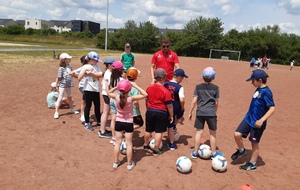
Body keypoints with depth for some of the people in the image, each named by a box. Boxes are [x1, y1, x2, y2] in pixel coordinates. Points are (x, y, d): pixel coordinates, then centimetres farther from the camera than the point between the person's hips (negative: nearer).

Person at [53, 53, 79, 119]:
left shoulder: (70, 67, 3)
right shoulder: (61, 68, -16)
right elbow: (58, 78, -14)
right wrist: (56, 86, -12)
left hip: (69, 85, 6)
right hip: (62, 85, -6)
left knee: (69, 97, 21)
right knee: (60, 98, -1)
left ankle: (72, 109, 37)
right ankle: (56, 112, 6)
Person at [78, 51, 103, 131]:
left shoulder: (97, 66, 7)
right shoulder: (85, 67, -9)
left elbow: (101, 75, -9)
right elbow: (79, 78, -17)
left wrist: (92, 74, -20)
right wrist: (85, 70, -24)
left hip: (96, 89, 6)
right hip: (88, 89, -6)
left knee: (97, 106, 14)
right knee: (88, 106, 4)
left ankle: (99, 122, 28)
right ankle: (86, 123, 18)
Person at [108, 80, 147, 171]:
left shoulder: (117, 97, -14)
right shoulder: (131, 99, -23)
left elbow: (109, 92, 8)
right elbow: (145, 94, -20)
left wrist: (116, 87, -2)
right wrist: (135, 86, -17)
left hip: (118, 122, 3)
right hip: (128, 123, -3)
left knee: (118, 143, 15)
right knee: (129, 144, 9)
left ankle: (116, 162, 27)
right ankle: (129, 164, 19)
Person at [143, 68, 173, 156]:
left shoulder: (149, 88, -2)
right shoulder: (165, 91, -18)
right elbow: (169, 105, -13)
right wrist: (171, 116, -1)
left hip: (150, 112, 5)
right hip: (161, 113, -5)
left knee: (148, 130, 20)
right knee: (159, 132, 6)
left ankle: (146, 145, 39)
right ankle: (156, 150, 13)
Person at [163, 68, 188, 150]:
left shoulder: (165, 84, -3)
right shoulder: (180, 87, -17)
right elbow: (182, 100, -24)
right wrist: (182, 108, -6)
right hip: (176, 108, -3)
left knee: (169, 126, 14)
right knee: (180, 113, 36)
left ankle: (171, 144, 22)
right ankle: (174, 126, 42)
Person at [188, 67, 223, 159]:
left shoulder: (198, 87, 0)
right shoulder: (215, 88, 0)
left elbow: (194, 101, -2)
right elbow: (216, 103, 4)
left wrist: (190, 112, 7)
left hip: (200, 113, 1)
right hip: (211, 113, -1)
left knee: (199, 132, 9)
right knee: (213, 133, 13)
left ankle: (195, 152, 18)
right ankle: (213, 153, 25)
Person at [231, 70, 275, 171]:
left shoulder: (266, 92, -20)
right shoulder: (258, 90, 5)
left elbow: (272, 108, -25)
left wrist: (262, 120, -34)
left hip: (257, 123, -7)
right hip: (248, 118, 7)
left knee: (254, 143, 7)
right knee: (237, 134, -2)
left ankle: (252, 164, 25)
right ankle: (241, 150, 25)